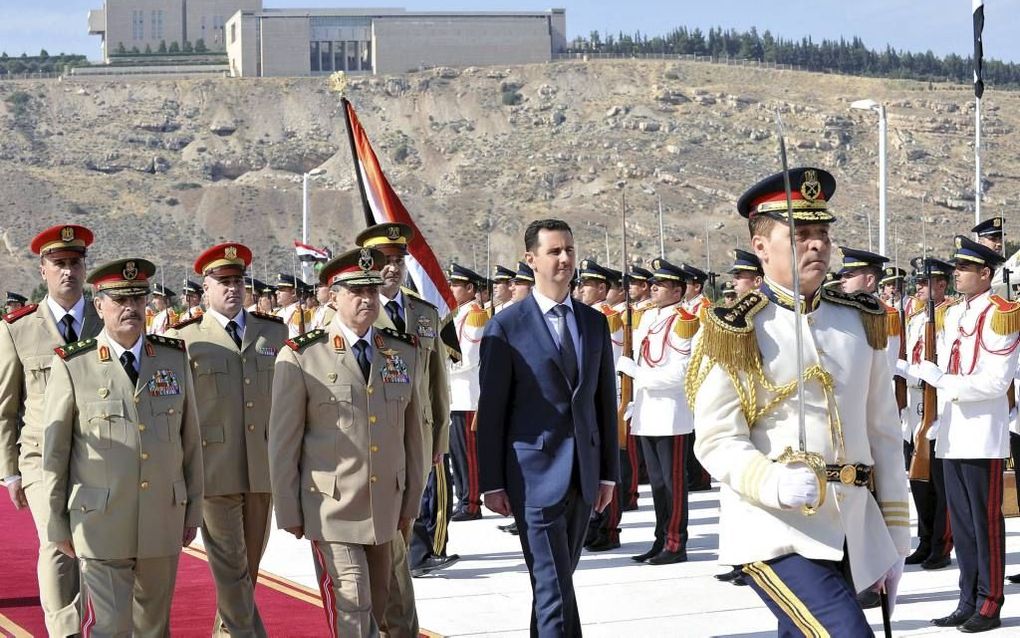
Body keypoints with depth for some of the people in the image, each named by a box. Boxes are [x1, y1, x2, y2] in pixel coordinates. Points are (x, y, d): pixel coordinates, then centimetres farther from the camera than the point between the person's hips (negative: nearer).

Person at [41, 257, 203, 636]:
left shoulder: (175, 358, 5)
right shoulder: (72, 366, -5)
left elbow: (190, 438, 11)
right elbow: (54, 451, -1)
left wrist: (194, 508, 11)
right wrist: (57, 524, 1)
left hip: (164, 522, 4)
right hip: (100, 525, -4)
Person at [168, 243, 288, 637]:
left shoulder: (274, 332, 9)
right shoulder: (186, 339, -1)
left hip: (263, 470, 4)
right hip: (215, 470, -4)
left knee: (249, 568, 13)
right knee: (230, 569, -3)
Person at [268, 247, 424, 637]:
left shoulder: (405, 352, 6)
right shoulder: (301, 357, -7)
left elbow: (412, 433, 11)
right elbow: (283, 441, -3)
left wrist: (411, 503, 12)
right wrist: (289, 513, -2)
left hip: (385, 507, 5)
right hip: (331, 510, -5)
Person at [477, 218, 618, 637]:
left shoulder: (595, 323, 10)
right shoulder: (506, 327, -5)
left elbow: (605, 400, 13)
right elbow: (491, 410, -4)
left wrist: (609, 472, 10)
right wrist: (492, 483, -6)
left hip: (583, 473, 5)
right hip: (535, 473, -5)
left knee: (557, 581, 13)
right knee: (554, 588, -7)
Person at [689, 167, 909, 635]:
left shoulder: (862, 322, 11)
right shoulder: (735, 332, -5)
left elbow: (883, 433, 15)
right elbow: (717, 442, -8)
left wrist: (895, 537, 15)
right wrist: (774, 482, -28)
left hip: (856, 531, 6)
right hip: (776, 533, -6)